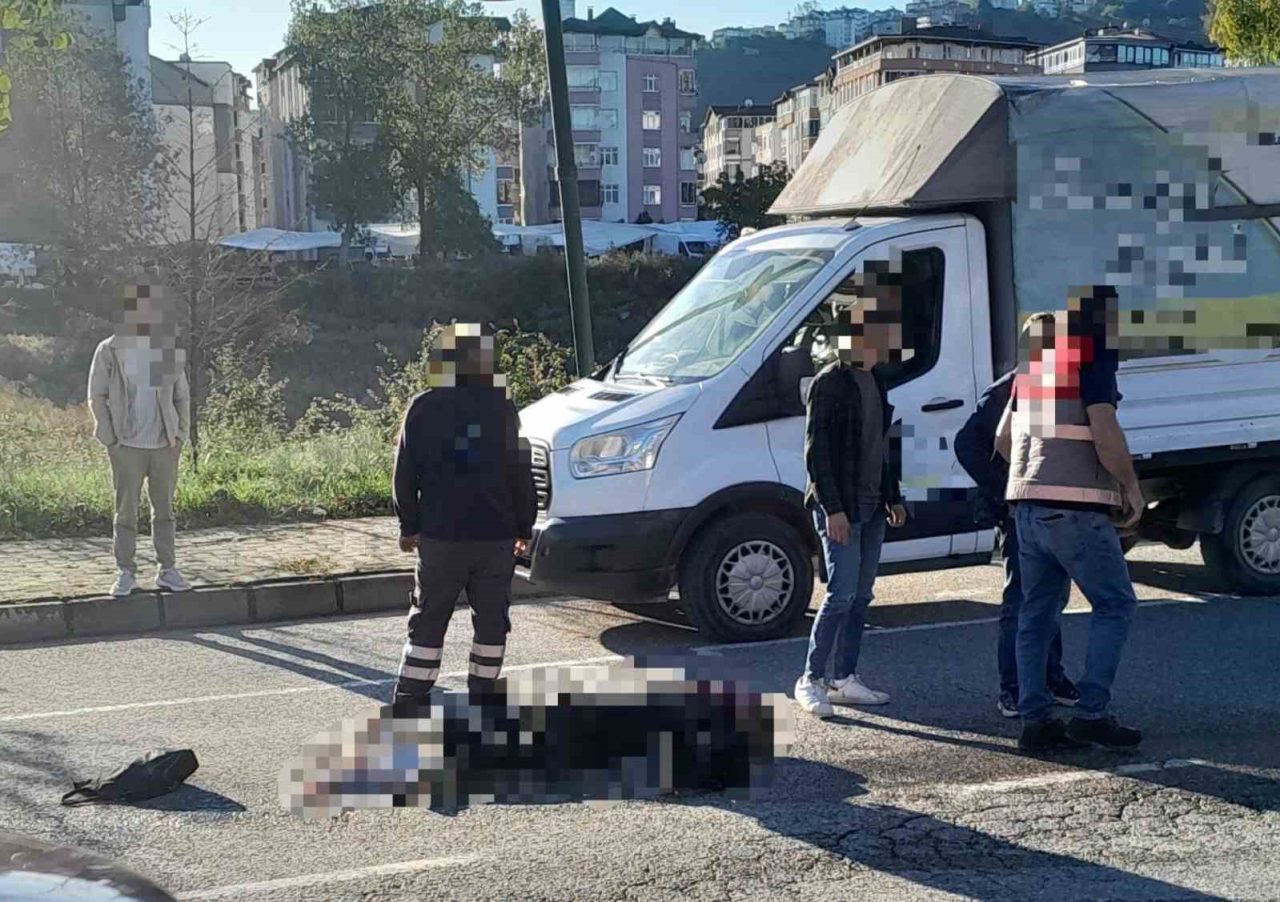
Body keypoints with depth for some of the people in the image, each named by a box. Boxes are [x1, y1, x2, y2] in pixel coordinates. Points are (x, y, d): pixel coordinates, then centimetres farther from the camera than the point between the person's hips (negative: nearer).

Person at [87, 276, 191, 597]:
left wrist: (180, 434, 3)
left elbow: (182, 396, 13)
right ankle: (126, 571, 9)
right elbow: (97, 396, 2)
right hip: (127, 447, -2)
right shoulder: (109, 351, 0)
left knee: (165, 510, 8)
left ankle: (167, 569, 15)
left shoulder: (169, 351, 7)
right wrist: (110, 438, -5)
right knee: (126, 512, 2)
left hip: (164, 446, 2)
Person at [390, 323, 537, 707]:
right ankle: (482, 697, 14)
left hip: (441, 535, -1)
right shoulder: (503, 407, 1)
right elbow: (522, 471, 4)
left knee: (428, 621, 7)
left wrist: (409, 526, 8)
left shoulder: (424, 407, -2)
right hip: (498, 533, 1)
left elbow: (405, 473, -1)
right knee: (491, 621, 11)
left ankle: (409, 703, 6)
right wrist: (524, 527, 12)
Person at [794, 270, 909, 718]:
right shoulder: (829, 383, -12)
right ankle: (811, 680, -1)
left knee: (860, 595, 10)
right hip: (840, 507, -8)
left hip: (871, 505, 8)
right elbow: (815, 450, -15)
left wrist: (892, 497, 19)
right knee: (842, 593, -10)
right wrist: (833, 508, -20)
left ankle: (844, 679, 17)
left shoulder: (874, 381, 14)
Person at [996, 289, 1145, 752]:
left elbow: (1002, 439, 20)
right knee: (1115, 604, 1)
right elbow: (1105, 432, -19)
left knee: (1038, 611, 10)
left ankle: (1034, 720, 10)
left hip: (1027, 504, 8)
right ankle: (1091, 714, -4)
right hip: (1075, 506, -8)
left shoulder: (1034, 363, 16)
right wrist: (1132, 488, -7)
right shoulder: (1093, 361, -9)